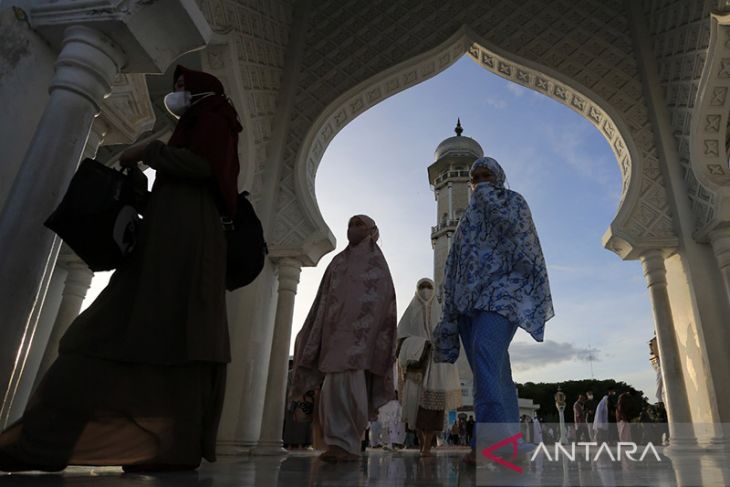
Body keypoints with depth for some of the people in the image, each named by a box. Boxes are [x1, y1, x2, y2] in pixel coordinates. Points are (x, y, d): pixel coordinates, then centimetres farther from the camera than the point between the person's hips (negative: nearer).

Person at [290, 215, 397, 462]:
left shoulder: (376, 261, 9)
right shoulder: (338, 261, 23)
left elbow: (381, 300, -2)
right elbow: (325, 298, 19)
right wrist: (313, 335, 11)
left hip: (359, 329, -5)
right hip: (335, 330, 5)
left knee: (347, 382, -17)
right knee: (334, 386, 0)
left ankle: (346, 444, -15)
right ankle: (339, 442, 6)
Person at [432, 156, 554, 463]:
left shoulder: (513, 200, 16)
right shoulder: (470, 216, 31)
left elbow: (511, 222, -10)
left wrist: (486, 192, 0)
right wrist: (452, 304, 14)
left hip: (500, 289, -7)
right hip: (470, 298, 7)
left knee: (485, 354, -30)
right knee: (494, 371, 0)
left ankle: (492, 443, -38)